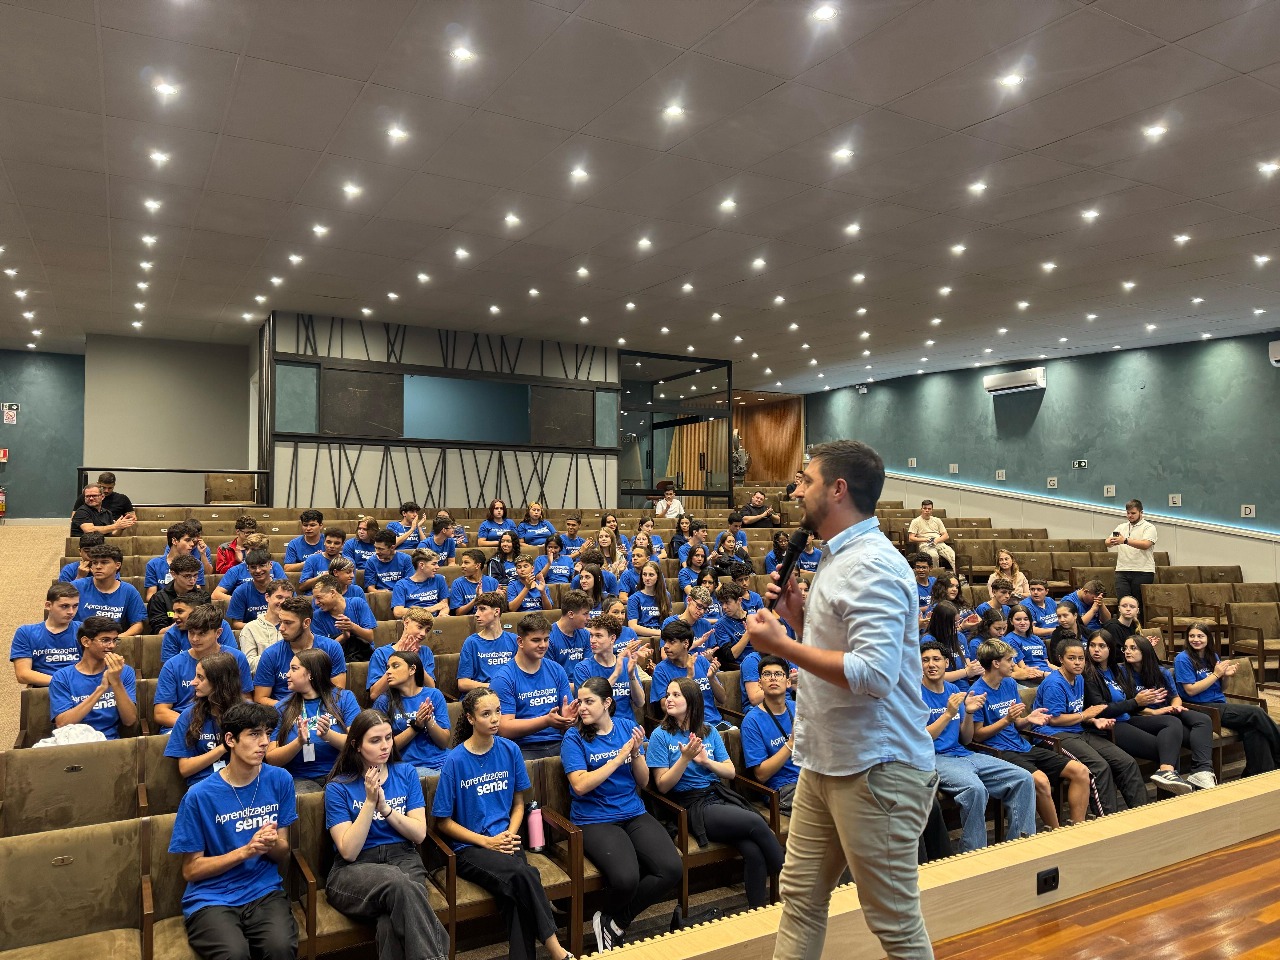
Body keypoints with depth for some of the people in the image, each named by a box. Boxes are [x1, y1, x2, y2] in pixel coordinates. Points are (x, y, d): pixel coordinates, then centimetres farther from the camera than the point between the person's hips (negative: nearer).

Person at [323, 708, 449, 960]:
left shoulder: (406, 773, 7)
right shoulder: (338, 787, -1)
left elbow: (419, 834, 1)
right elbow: (349, 852, -9)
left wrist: (385, 807, -11)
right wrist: (370, 801, -15)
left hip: (403, 859, 2)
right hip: (355, 870, -1)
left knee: (391, 925, -34)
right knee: (398, 883, -36)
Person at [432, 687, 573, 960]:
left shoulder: (510, 750, 3)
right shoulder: (455, 760, -8)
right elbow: (443, 822, -2)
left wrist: (510, 833, -5)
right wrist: (487, 841, -11)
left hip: (504, 840, 3)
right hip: (469, 846, -3)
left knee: (516, 893, -30)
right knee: (523, 874, -30)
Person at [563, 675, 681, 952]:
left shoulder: (627, 727, 7)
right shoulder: (574, 737, -4)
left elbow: (643, 782, 7)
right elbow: (580, 785, -16)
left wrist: (636, 752, -12)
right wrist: (620, 756, -16)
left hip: (634, 814, 5)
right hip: (595, 820, -4)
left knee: (672, 869, -19)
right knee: (625, 879, -30)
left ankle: (613, 922, 3)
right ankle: (613, 922, 7)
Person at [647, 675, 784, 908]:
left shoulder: (709, 731, 13)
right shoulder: (661, 735, 1)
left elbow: (731, 772, 11)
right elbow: (663, 786, -4)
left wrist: (706, 761, -7)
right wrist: (685, 758, -17)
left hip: (720, 796, 4)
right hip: (692, 805, -4)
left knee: (753, 851, -25)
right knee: (756, 823, -26)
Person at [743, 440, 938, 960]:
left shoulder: (872, 566, -19)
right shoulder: (837, 559, 13)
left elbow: (872, 674, -28)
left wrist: (780, 645, -20)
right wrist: (797, 614, 4)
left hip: (875, 769, -10)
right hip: (823, 762, 10)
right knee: (800, 897, 18)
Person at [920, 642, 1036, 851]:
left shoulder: (954, 691, 14)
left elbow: (965, 740, 14)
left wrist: (969, 713, -4)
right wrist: (948, 714, -20)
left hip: (963, 754, 7)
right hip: (933, 758, -7)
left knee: (1024, 779, -7)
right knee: (975, 788, -35)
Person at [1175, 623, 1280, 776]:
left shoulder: (1213, 657, 13)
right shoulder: (1183, 659, -7)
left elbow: (1216, 685, 19)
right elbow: (1191, 690, -13)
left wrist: (1225, 675, -3)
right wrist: (1216, 674, -13)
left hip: (1220, 703, 7)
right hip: (1202, 708, -6)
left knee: (1253, 730, -23)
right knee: (1256, 713, -20)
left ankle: (1264, 774, -14)